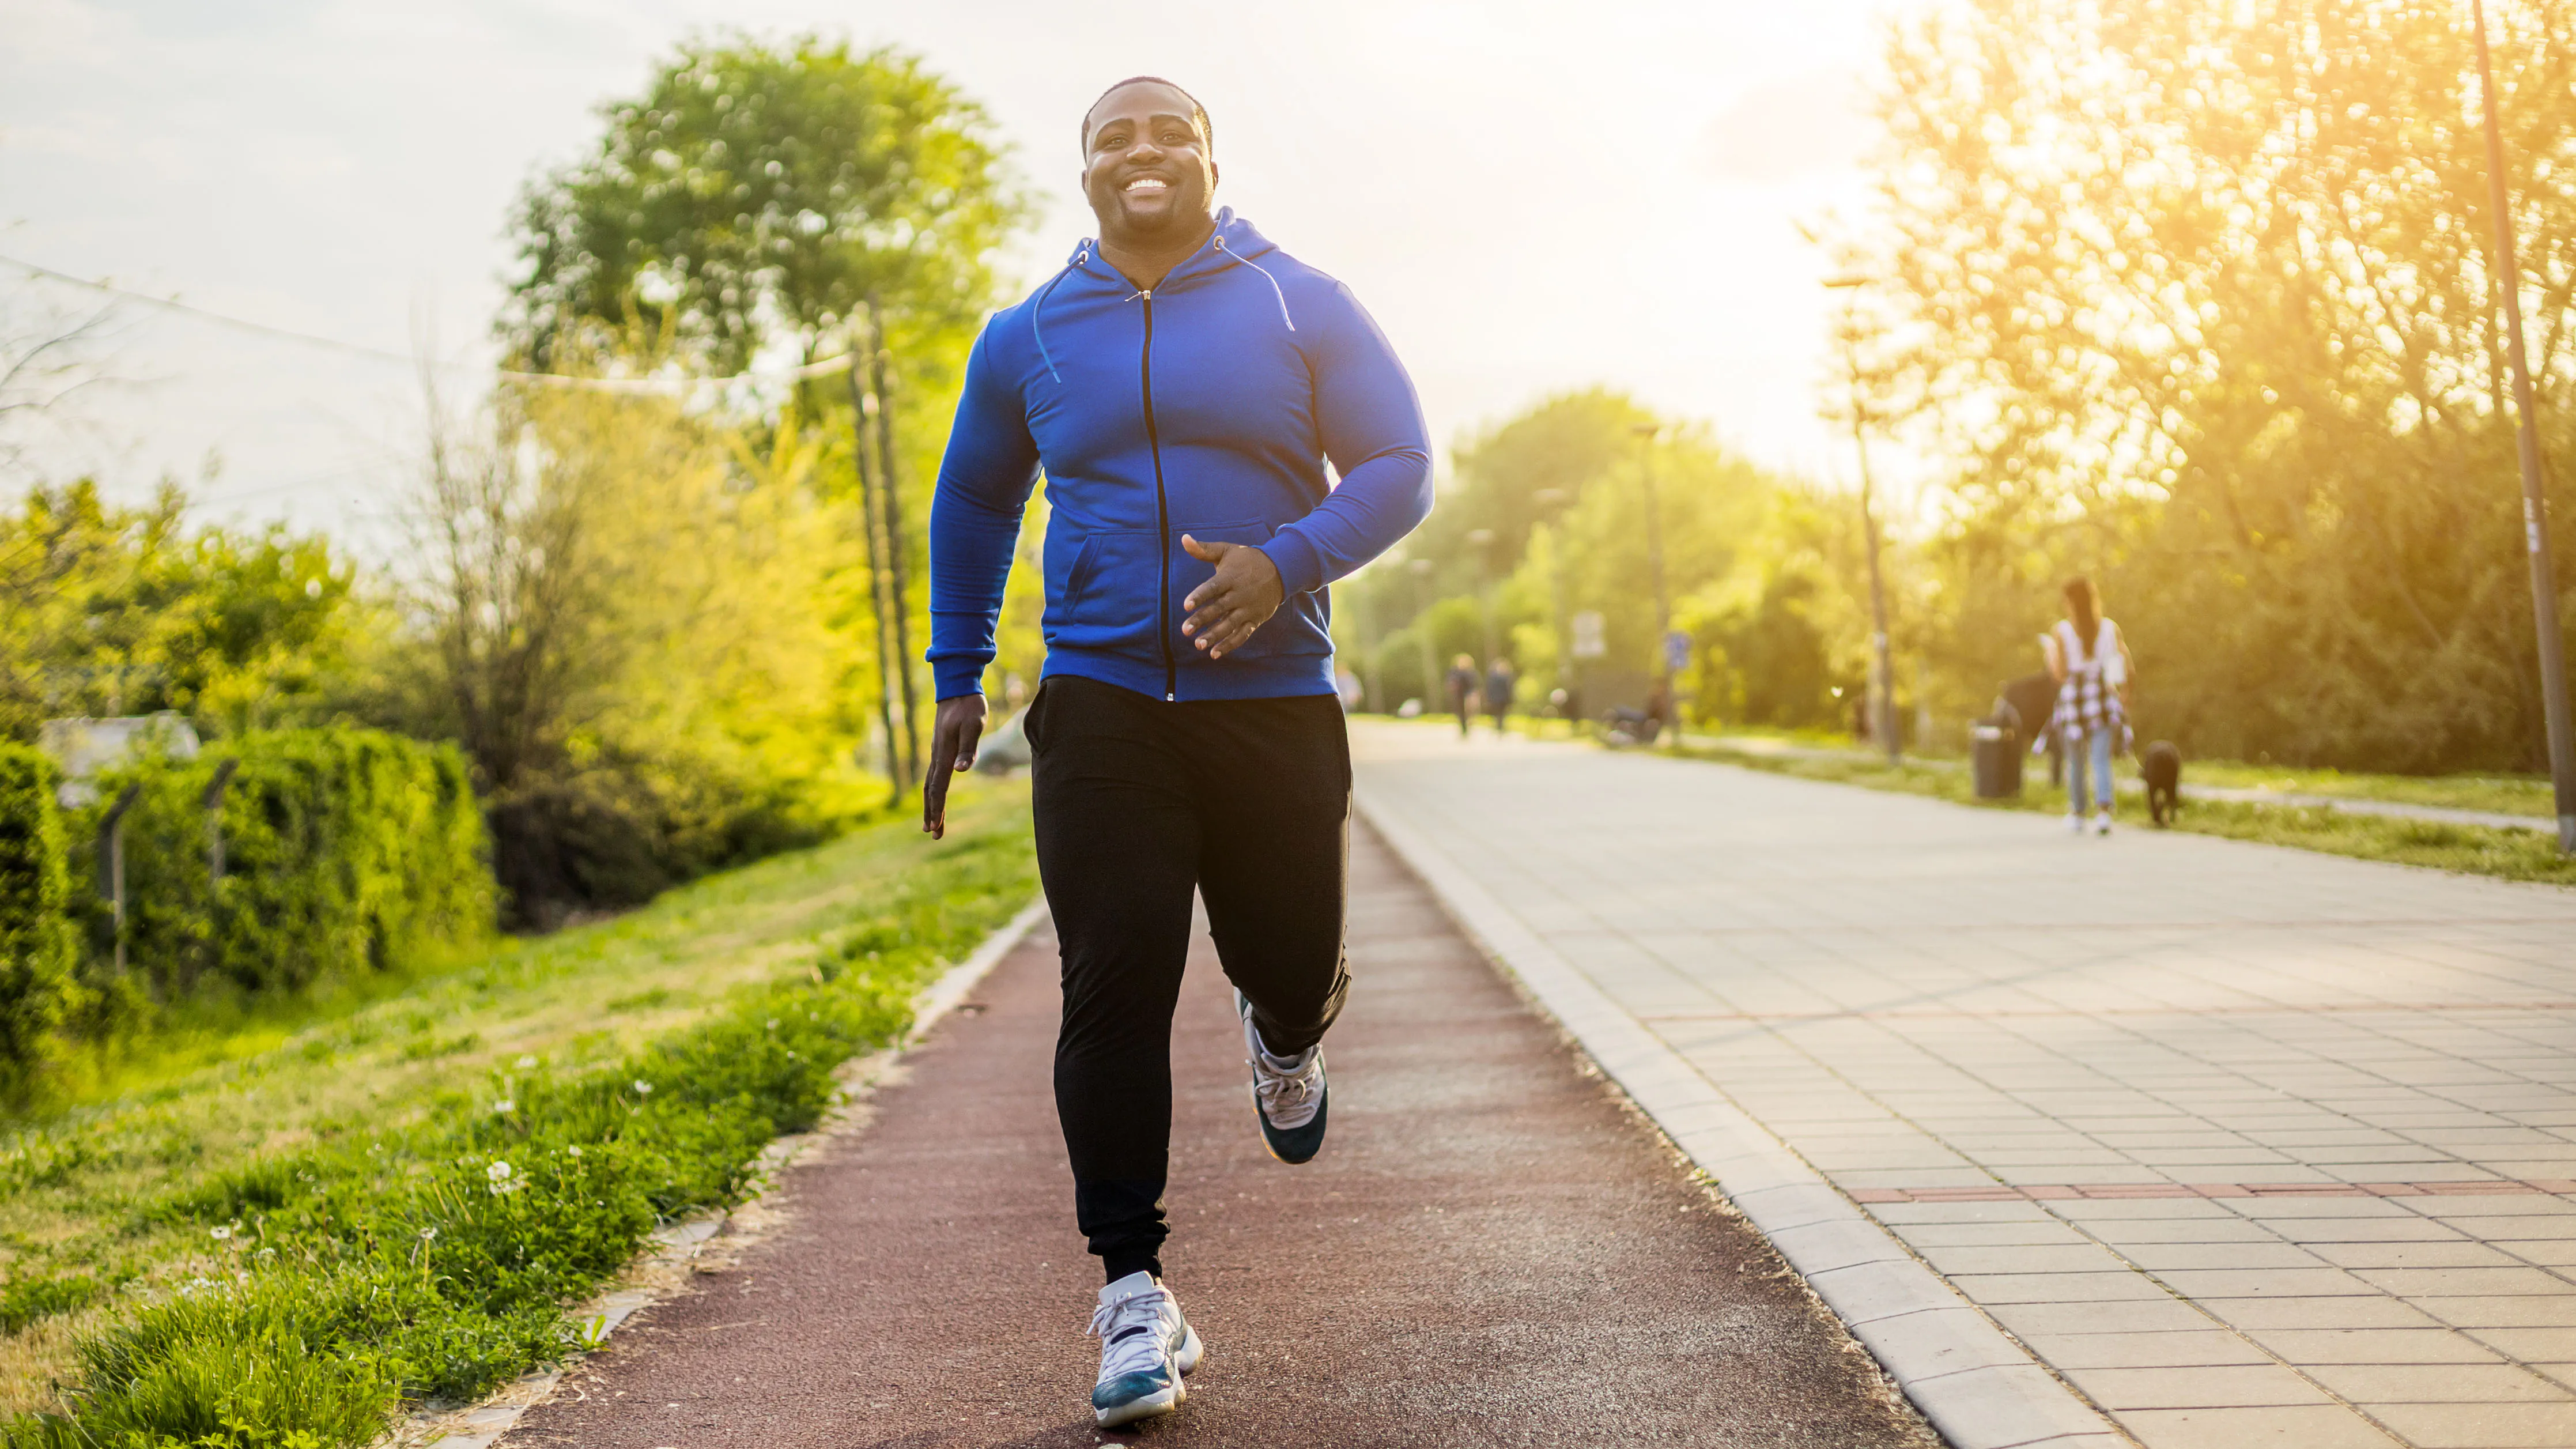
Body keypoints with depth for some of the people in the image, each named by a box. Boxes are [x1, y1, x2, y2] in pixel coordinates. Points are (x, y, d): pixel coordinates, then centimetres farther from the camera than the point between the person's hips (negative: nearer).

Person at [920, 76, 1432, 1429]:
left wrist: (1289, 561, -18)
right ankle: (1133, 1288, -1)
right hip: (1099, 708, 1)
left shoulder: (1301, 307, 4)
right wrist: (957, 677, 19)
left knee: (1296, 970, 4)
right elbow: (972, 506, 23)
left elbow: (1398, 467, 1)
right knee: (1115, 991, -8)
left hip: (1274, 700, 0)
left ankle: (1280, 1033, 44)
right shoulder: (1025, 338, 10)